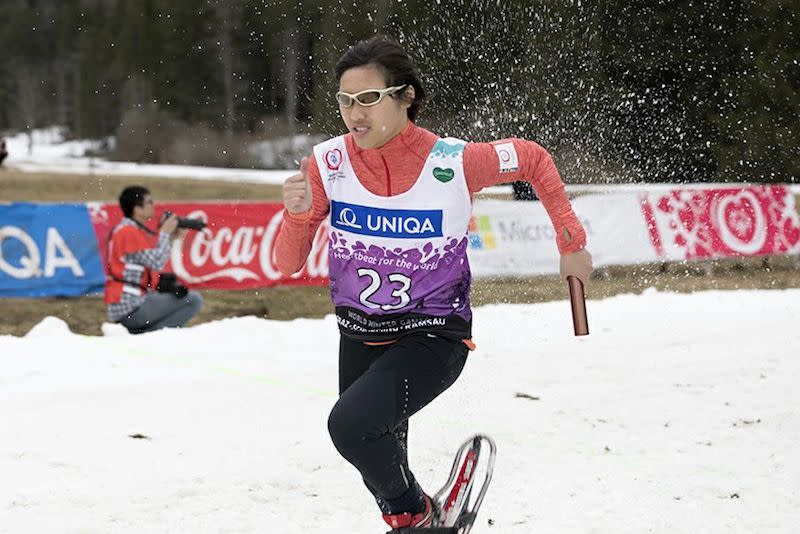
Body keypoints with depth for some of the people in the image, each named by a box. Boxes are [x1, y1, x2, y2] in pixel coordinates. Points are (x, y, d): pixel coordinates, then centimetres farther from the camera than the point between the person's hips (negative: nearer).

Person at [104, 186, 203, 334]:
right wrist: (165, 233, -5)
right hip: (129, 309, -10)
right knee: (194, 300, -12)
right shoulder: (129, 231, -14)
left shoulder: (124, 229, 17)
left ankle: (135, 331, 11)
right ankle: (141, 336, -10)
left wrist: (171, 238, 9)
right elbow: (157, 262, -17)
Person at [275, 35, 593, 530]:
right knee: (379, 465, 19)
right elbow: (289, 264, -7)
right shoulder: (327, 163, -12)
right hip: (359, 337, 5)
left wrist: (572, 243, 1)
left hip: (432, 339, -5)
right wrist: (298, 214, -27)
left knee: (351, 424, -28)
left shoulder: (453, 163, -20)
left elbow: (534, 159, -1)